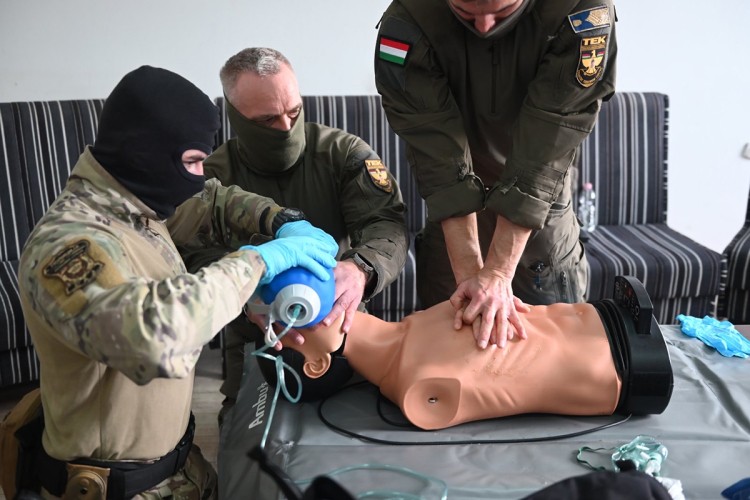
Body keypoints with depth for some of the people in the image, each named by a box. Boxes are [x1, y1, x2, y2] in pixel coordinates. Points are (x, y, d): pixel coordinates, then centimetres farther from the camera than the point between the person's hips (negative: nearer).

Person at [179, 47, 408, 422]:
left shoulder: (344, 152, -6)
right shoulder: (213, 177, -5)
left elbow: (387, 224, -17)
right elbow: (201, 258, -17)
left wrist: (361, 269, -42)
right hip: (255, 343, 1)